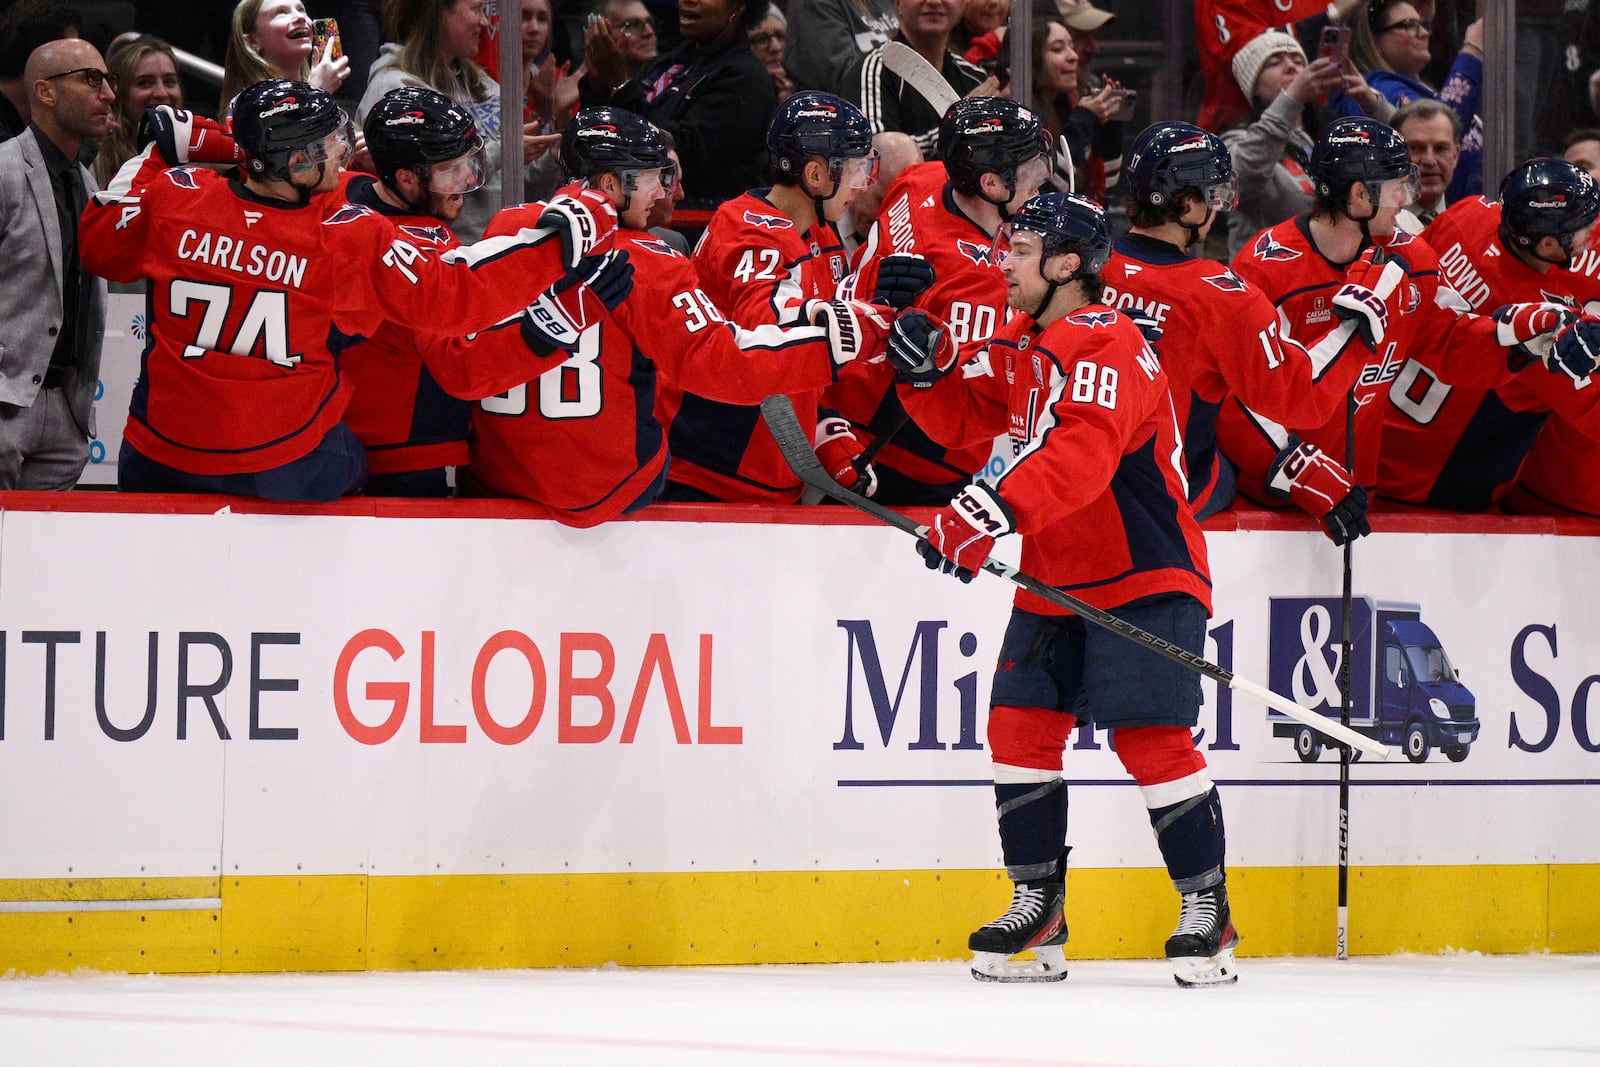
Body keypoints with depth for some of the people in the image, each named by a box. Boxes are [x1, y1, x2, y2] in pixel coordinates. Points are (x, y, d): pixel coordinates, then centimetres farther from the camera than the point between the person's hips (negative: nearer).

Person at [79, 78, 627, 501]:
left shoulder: (171, 197, -13)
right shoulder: (350, 237, -21)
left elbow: (100, 247, 6)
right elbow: (453, 299, -19)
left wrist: (160, 153, 14)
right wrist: (558, 238, -12)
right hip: (288, 466, -2)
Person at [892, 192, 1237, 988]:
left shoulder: (1106, 346, -20)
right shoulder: (1021, 342, 10)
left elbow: (1082, 454, -35)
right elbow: (965, 420, 18)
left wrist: (995, 510, -45)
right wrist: (921, 375, -2)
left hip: (1144, 576, -9)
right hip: (1053, 580, 9)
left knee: (1151, 738, -14)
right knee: (1020, 728, 2)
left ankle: (1207, 912, -4)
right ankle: (1037, 908, 11)